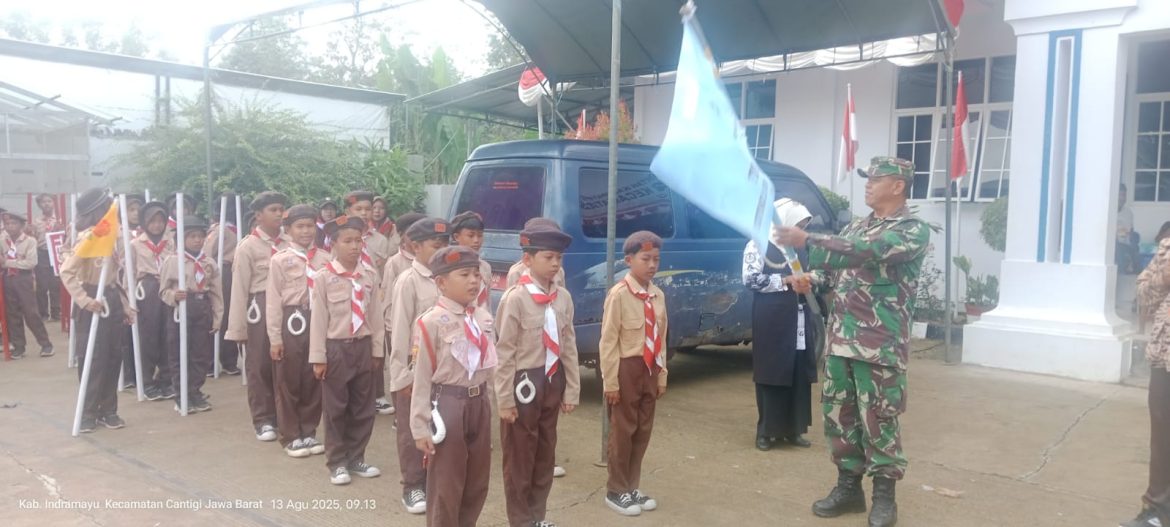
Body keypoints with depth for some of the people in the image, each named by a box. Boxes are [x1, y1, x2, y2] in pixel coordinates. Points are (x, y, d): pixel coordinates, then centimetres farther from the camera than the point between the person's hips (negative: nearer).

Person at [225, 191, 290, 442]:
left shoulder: (289, 244, 4)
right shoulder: (247, 246, -3)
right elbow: (239, 288, -3)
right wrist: (238, 328, -5)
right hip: (260, 309, -2)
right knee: (259, 367, 7)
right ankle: (263, 420, 18)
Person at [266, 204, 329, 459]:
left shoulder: (325, 259, 3)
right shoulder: (280, 260, -3)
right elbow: (273, 301, -4)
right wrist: (275, 337, -6)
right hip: (292, 322, -2)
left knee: (314, 381, 10)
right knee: (288, 382, 7)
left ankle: (308, 433, 25)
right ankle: (290, 437, 20)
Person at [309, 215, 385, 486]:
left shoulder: (368, 275, 0)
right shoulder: (324, 277, -10)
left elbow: (374, 314, 5)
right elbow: (318, 319, -8)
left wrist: (377, 349, 8)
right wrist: (318, 357, -7)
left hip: (363, 346, 4)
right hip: (336, 347, -4)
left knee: (363, 407, 12)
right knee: (335, 409, 8)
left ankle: (356, 458, 27)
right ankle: (337, 462, 22)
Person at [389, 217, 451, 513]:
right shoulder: (408, 281, -11)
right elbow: (399, 330, -10)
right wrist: (402, 373, -10)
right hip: (416, 365, -5)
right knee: (412, 430, 8)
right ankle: (413, 488, 20)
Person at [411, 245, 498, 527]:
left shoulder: (484, 318, 5)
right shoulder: (431, 322, -14)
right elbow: (422, 378, -12)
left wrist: (495, 401, 12)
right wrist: (421, 427, -11)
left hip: (480, 403, 6)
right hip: (447, 404, -6)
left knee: (477, 481, 17)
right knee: (445, 484, 5)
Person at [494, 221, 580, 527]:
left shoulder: (563, 298, 1)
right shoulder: (515, 298, -16)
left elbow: (569, 347, 6)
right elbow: (504, 352, -14)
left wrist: (571, 390, 7)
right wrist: (505, 399, -11)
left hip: (553, 382, 6)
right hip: (525, 383, -6)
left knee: (546, 454, 18)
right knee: (519, 457, 9)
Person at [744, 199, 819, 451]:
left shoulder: (800, 247, 16)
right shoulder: (759, 245, -4)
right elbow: (750, 279, -13)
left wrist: (810, 278, -1)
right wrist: (786, 280, -14)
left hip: (799, 319, 6)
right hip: (772, 321, -6)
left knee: (799, 374, 7)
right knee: (771, 374, -1)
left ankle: (793, 429, 18)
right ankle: (766, 431, 9)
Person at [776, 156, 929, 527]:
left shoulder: (914, 230, -9)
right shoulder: (857, 226, 15)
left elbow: (865, 251, -24)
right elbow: (837, 260, 17)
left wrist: (805, 240, -27)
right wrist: (807, 276, -5)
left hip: (880, 345, -7)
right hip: (840, 339, 7)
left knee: (878, 420, 2)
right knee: (838, 414, 11)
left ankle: (884, 496, 17)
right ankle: (848, 487, 25)